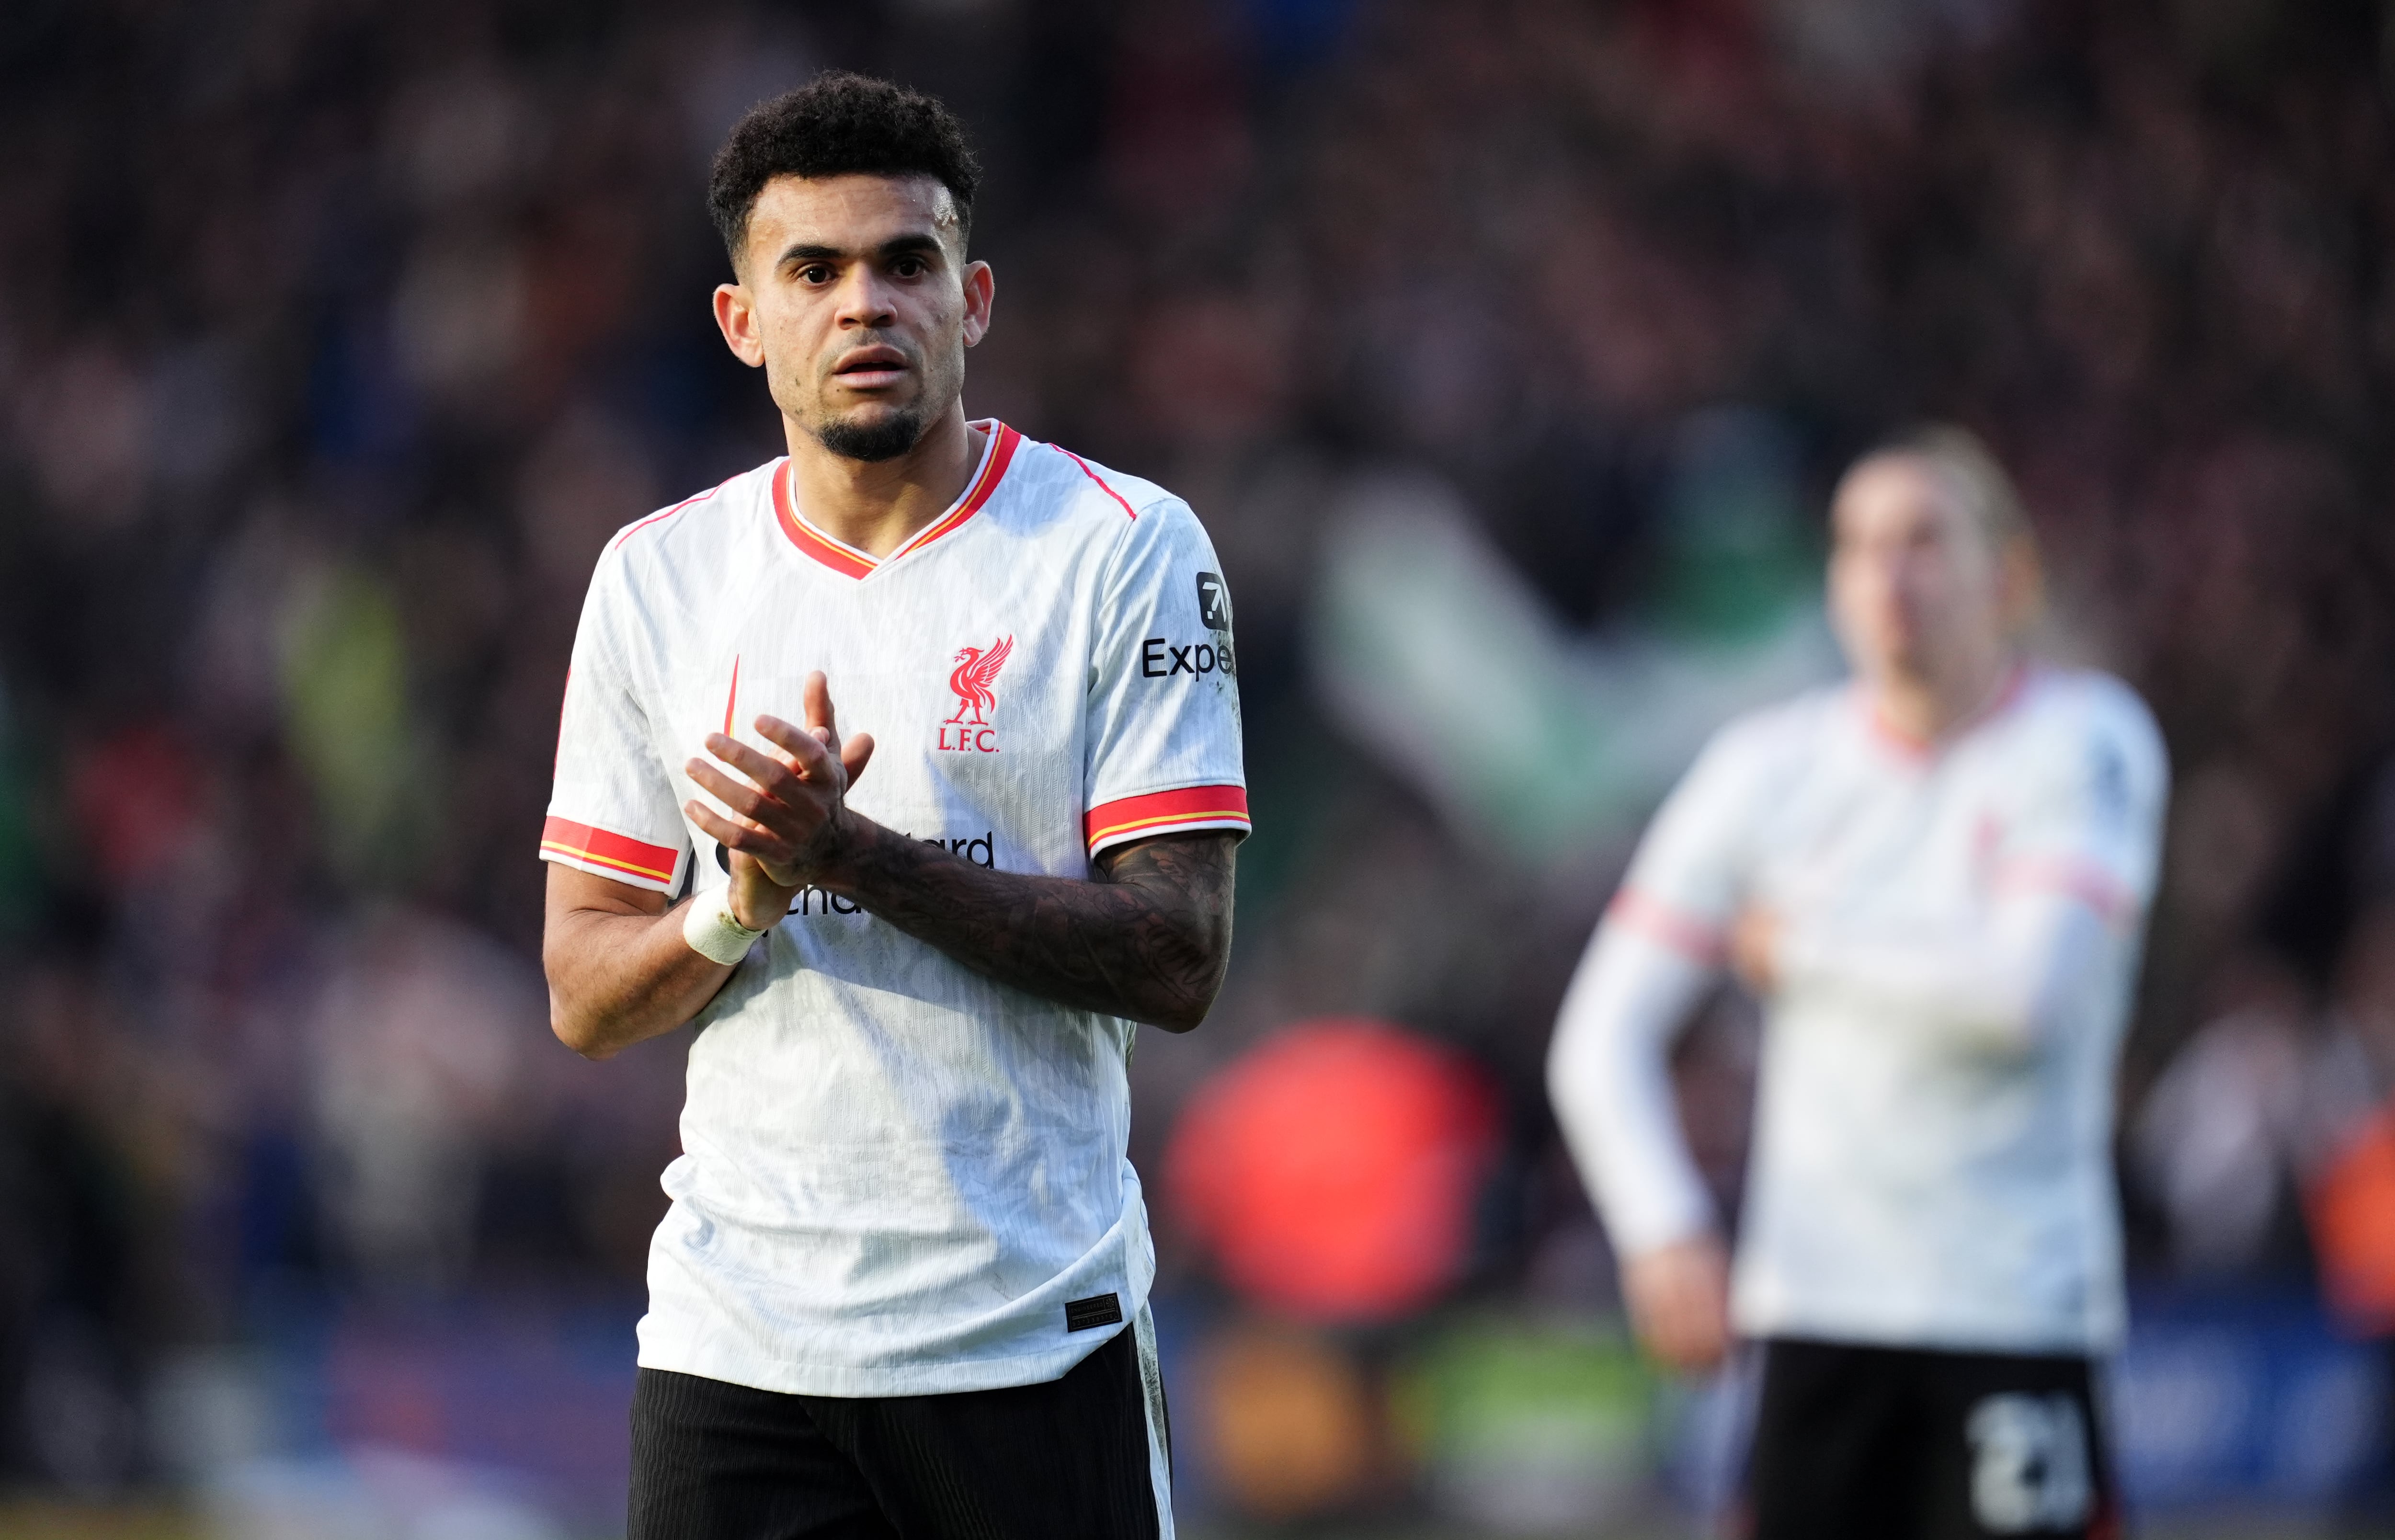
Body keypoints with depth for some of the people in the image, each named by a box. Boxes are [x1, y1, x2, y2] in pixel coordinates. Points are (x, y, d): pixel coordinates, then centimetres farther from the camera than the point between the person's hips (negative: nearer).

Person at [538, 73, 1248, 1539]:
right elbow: (584, 1002, 8)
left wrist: (858, 857, -18)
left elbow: (1178, 961, -9)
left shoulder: (1129, 550, -3)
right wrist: (741, 903, -13)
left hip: (1038, 1337, -2)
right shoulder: (657, 578, 7)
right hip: (736, 1347, 2)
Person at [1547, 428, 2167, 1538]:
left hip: (2018, 1310, -3)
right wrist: (1664, 1229, -8)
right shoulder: (1770, 769, 5)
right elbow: (1603, 1039, 7)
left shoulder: (2085, 742, -3)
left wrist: (1803, 943, -7)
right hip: (1818, 1312, 3)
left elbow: (2028, 988, -19)